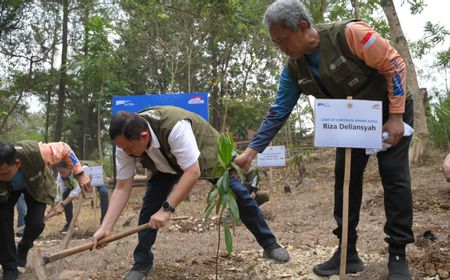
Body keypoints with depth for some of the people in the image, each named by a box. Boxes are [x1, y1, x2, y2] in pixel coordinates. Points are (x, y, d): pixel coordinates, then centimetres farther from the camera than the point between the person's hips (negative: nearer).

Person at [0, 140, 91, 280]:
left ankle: (23, 249, 22)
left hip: (36, 184, 0)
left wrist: (80, 174, -25)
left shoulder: (35, 152, -45)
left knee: (36, 223, -13)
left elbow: (64, 148, -25)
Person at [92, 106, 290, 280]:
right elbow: (122, 188, -24)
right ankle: (142, 263, 2)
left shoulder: (174, 127, -47)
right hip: (167, 163, 4)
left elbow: (192, 172, -46)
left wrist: (167, 209, -49)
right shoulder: (126, 143, -29)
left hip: (206, 152, -4)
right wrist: (106, 227, -32)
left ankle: (270, 245, 14)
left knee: (239, 195, -2)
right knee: (150, 204, -13)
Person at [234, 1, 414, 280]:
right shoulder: (294, 69, -11)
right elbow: (278, 113, -7)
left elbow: (394, 64, -23)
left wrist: (395, 116, -24)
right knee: (345, 180, 1)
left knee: (395, 178, -10)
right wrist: (251, 151, -12)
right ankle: (348, 253, 9)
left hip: (389, 113, -6)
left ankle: (398, 256, -1)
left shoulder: (349, 34, -30)